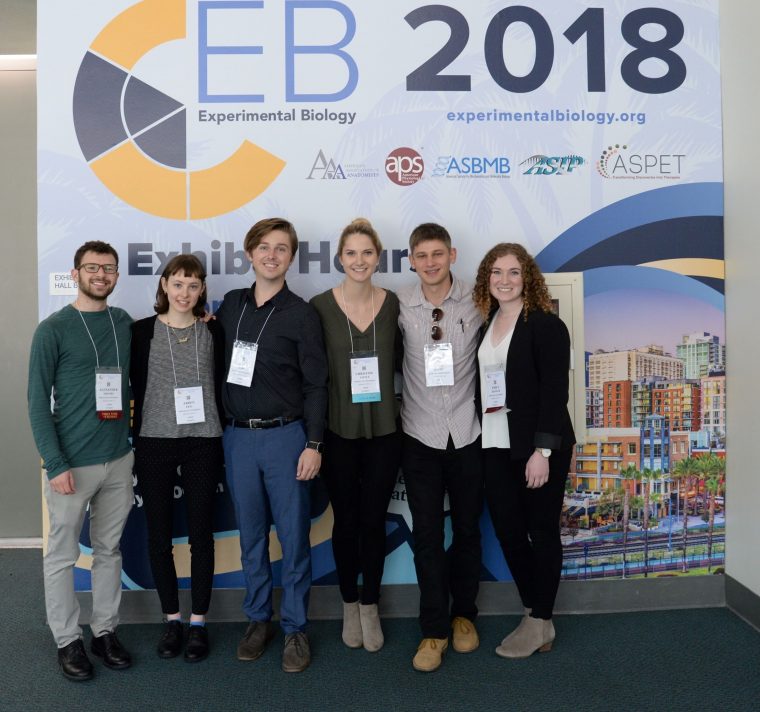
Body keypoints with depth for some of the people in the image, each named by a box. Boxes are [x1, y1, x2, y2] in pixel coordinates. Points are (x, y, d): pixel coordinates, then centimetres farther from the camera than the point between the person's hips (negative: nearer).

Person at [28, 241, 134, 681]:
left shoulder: (124, 323, 6)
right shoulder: (54, 329, -7)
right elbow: (39, 401, -8)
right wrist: (55, 463, -14)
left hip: (119, 459, 4)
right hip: (73, 463, -4)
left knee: (109, 550, 14)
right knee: (63, 555, 8)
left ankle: (105, 631, 28)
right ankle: (68, 640, 24)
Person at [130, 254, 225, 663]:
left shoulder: (212, 332, 3)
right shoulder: (142, 331, 1)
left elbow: (220, 387, 6)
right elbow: (137, 389, 2)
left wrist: (221, 445, 3)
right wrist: (138, 444, -1)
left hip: (202, 443, 0)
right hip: (154, 443, 0)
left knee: (201, 533, 6)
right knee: (159, 534, 8)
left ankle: (198, 622, 21)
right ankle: (171, 619, 25)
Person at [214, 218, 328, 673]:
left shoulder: (301, 314, -4)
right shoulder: (231, 305, 8)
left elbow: (316, 384, -5)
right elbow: (221, 365, 16)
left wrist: (313, 445, -10)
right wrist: (222, 424, 5)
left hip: (285, 436, -3)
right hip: (238, 436, 4)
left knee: (294, 537, 4)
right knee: (251, 536, 13)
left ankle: (295, 628, 19)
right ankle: (259, 619, 28)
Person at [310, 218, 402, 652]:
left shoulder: (394, 304, -1)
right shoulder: (321, 306, -6)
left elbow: (402, 362, 8)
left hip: (384, 430, 1)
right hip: (338, 432, -1)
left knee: (374, 519, 11)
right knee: (346, 520, 12)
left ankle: (371, 606, 30)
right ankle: (350, 605, 33)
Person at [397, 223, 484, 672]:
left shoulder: (476, 302, -5)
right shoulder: (399, 306, -4)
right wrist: (396, 407, 0)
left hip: (468, 434, 1)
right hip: (420, 436, 0)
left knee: (467, 529, 13)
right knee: (427, 534, 5)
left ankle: (464, 614, 34)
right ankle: (434, 630, 20)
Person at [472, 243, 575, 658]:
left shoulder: (546, 325, -8)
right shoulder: (484, 325, 10)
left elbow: (554, 391, -13)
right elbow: (481, 386, 10)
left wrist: (542, 451, -18)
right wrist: (477, 443, 6)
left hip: (536, 448, -6)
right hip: (495, 448, 6)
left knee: (541, 531, 7)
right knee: (507, 531, 9)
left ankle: (540, 622, 22)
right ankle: (533, 615, 26)